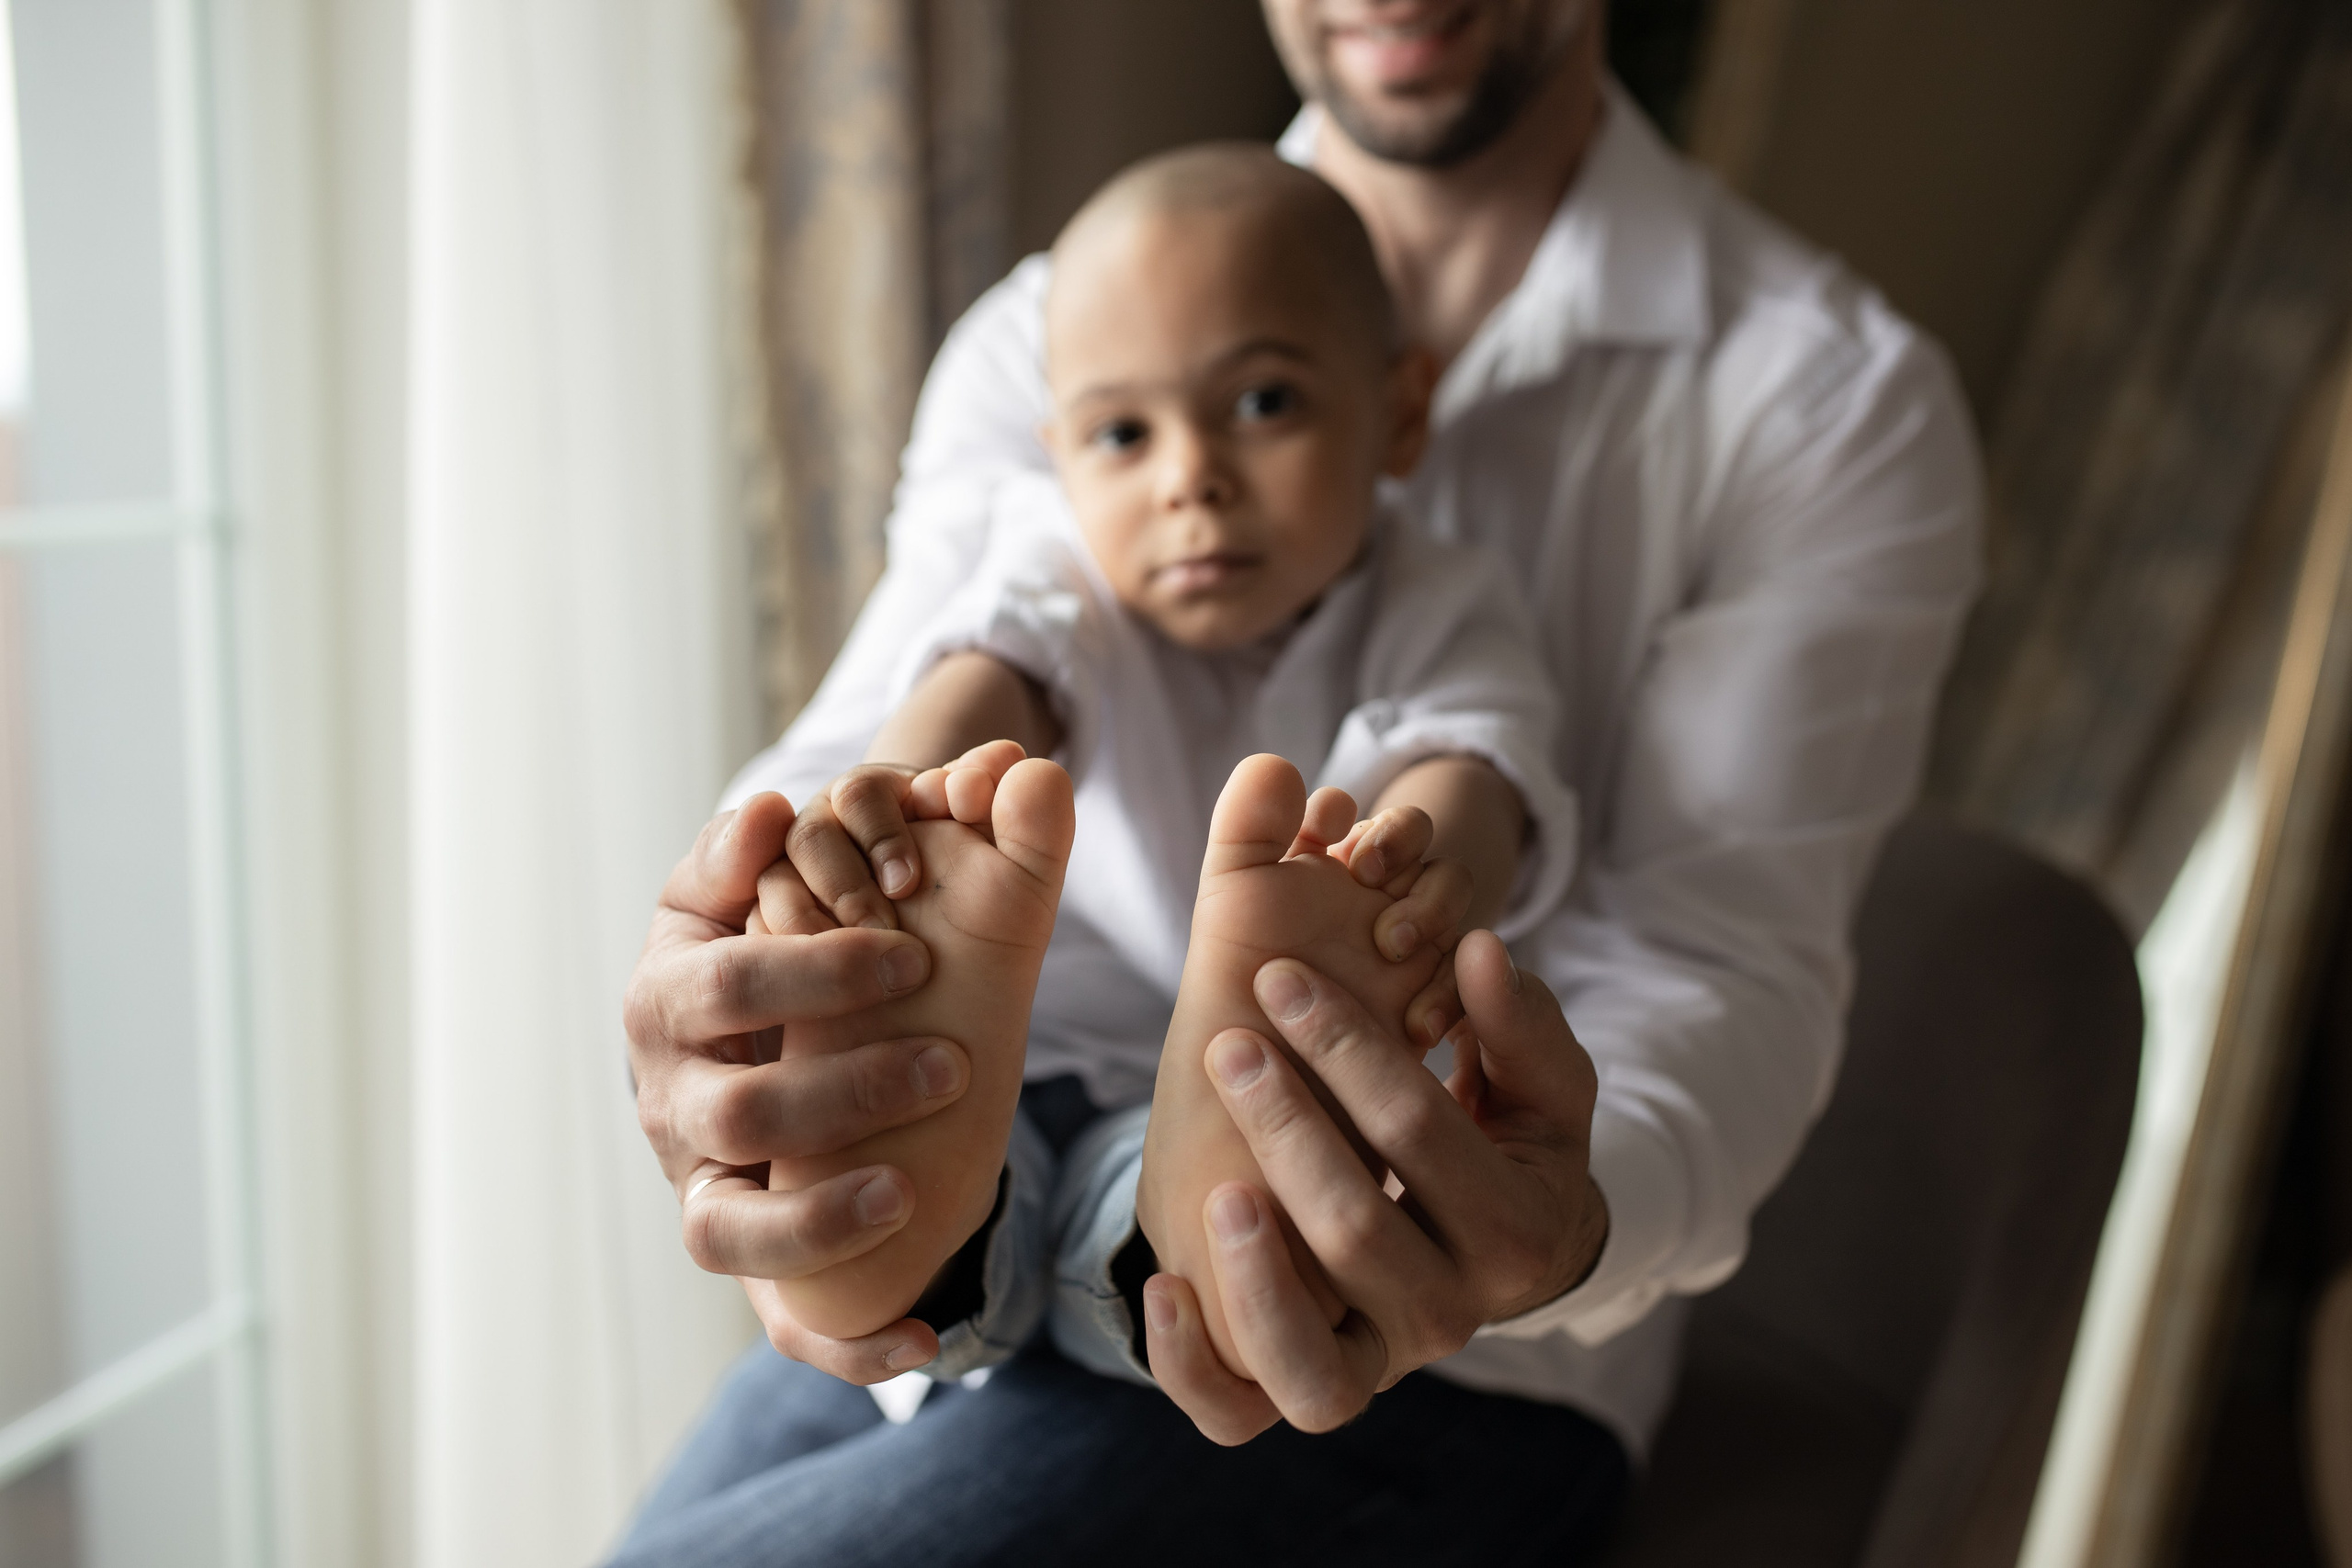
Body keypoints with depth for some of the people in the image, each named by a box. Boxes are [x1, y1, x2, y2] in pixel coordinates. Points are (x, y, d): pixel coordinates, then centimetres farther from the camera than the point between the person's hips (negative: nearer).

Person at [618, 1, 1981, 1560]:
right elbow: (869, 758, -10)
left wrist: (1554, 1231, -40)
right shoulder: (1050, 335, 4)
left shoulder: (1835, 403, -6)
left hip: (1444, 1365, -4)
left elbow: (1723, 952, -16)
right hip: (980, 1260, 5)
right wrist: (711, 1016, -35)